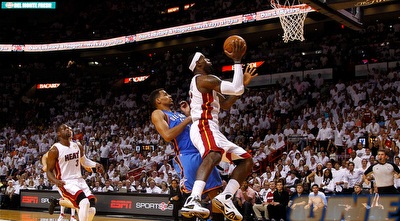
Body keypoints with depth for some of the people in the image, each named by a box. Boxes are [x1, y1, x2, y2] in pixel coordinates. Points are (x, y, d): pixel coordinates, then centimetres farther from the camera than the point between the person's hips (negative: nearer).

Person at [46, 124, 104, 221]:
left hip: (79, 180, 6)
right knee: (84, 202, -29)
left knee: (91, 209, -5)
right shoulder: (55, 150, -10)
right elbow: (49, 171, -6)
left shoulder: (78, 146, 7)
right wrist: (56, 181, -26)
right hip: (65, 183, -6)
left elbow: (84, 161, 24)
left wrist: (95, 165, 4)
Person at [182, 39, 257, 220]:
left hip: (212, 130, 11)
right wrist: (237, 60, -7)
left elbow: (226, 104, 29)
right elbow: (237, 89, -15)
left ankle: (225, 198, -7)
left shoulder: (206, 83, 29)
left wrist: (243, 83, 22)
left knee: (246, 159, 11)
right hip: (203, 127, -11)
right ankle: (193, 200, -61)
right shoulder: (204, 79, -5)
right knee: (214, 155, -42)